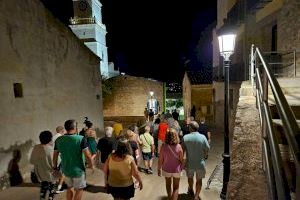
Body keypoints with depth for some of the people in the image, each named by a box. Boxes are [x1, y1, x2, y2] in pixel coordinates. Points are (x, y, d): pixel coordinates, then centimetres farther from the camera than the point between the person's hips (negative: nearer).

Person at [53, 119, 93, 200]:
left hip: (66, 169, 5)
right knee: (79, 189, 16)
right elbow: (88, 155, -22)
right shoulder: (81, 139, -22)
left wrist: (55, 166, 20)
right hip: (78, 169, -4)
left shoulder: (58, 140, -7)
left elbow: (55, 155, 3)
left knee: (69, 188, 27)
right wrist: (90, 164, -4)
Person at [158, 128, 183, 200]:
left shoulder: (164, 146, -21)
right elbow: (181, 160, -11)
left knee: (168, 185, 29)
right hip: (176, 170, -1)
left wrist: (159, 169, 3)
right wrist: (182, 168, 9)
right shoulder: (178, 147, -22)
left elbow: (160, 160, -13)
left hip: (166, 169, 2)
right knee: (176, 188, 19)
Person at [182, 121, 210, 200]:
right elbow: (207, 149, -7)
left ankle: (191, 190, 49)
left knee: (190, 177, 26)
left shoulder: (185, 137, -16)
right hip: (200, 163, -1)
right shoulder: (202, 137, -16)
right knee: (199, 180, 18)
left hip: (189, 163, 2)